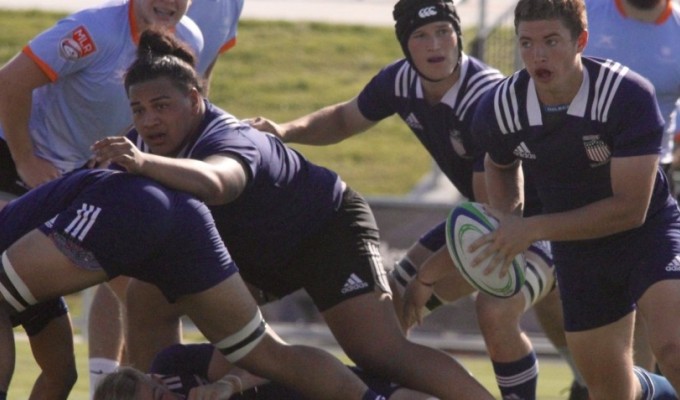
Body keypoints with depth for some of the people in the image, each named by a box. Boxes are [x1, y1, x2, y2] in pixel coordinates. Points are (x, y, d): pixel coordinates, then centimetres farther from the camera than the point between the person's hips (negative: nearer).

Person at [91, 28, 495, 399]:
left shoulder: (230, 139, -38)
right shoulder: (144, 144, -9)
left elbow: (213, 182, -62)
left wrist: (142, 163, -78)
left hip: (329, 228, -9)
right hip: (256, 251, 9)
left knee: (384, 355, -25)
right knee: (150, 299, 1)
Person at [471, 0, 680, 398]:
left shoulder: (629, 94, -27)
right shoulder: (499, 110, -13)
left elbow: (630, 209, -26)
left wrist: (532, 229, -25)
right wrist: (508, 219, -6)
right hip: (579, 252, 4)